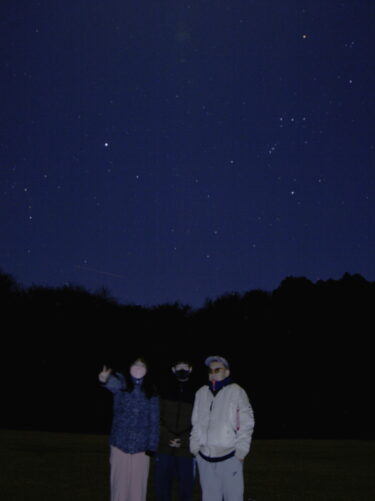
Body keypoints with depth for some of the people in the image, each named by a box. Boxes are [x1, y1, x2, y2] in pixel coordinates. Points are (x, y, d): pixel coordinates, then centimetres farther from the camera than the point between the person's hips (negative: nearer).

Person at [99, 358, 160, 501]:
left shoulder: (151, 392, 5)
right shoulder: (122, 382, -1)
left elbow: (154, 420, 5)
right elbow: (114, 383, -26)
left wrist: (152, 446, -4)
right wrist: (106, 379, -50)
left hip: (141, 447, 1)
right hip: (120, 444, -1)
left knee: (138, 485, 4)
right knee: (119, 484, 2)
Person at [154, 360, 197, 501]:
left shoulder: (196, 393, 3)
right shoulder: (164, 391, 5)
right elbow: (157, 419, 1)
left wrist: (183, 440, -13)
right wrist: (168, 438, -11)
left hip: (186, 451, -1)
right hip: (164, 449, 1)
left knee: (186, 485, 3)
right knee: (162, 484, 5)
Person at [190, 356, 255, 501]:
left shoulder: (236, 392, -4)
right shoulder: (201, 393, 10)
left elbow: (246, 423, -5)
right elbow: (196, 423, 15)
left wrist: (241, 450, -9)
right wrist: (195, 446, 8)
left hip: (230, 455, -4)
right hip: (205, 456, 5)